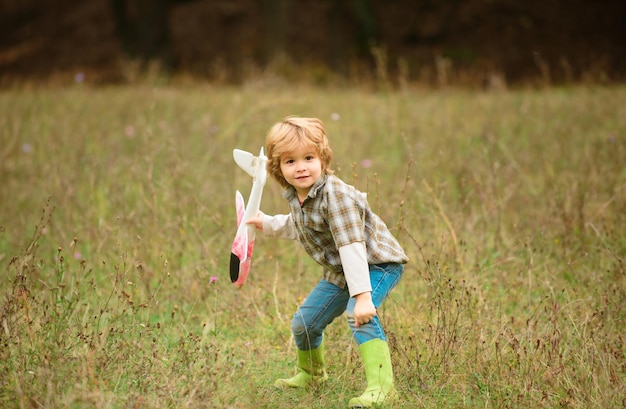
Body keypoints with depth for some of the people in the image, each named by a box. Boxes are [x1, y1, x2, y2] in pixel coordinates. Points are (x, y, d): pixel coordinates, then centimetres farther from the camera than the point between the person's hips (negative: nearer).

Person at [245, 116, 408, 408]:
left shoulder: (335, 195, -31)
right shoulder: (296, 197, -3)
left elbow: (352, 247, -37)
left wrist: (362, 295, -43)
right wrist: (267, 224, 15)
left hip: (377, 264, -9)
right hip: (340, 272, 9)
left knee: (359, 316, -34)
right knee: (304, 323, 14)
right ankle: (311, 373, 44)